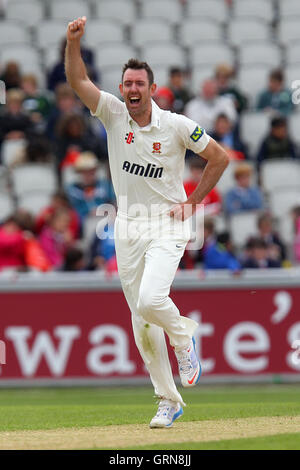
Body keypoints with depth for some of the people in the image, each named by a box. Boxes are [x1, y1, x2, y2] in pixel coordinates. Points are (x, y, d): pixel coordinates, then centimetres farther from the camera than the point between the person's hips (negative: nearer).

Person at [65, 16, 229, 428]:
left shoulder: (176, 125, -8)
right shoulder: (113, 114, 0)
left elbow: (219, 157, 1)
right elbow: (77, 81, -9)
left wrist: (194, 202, -3)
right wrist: (74, 41, -25)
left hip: (166, 226, -4)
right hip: (127, 228, 4)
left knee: (151, 301, -26)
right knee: (141, 321, 5)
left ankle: (183, 336, 8)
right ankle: (168, 402, 15)